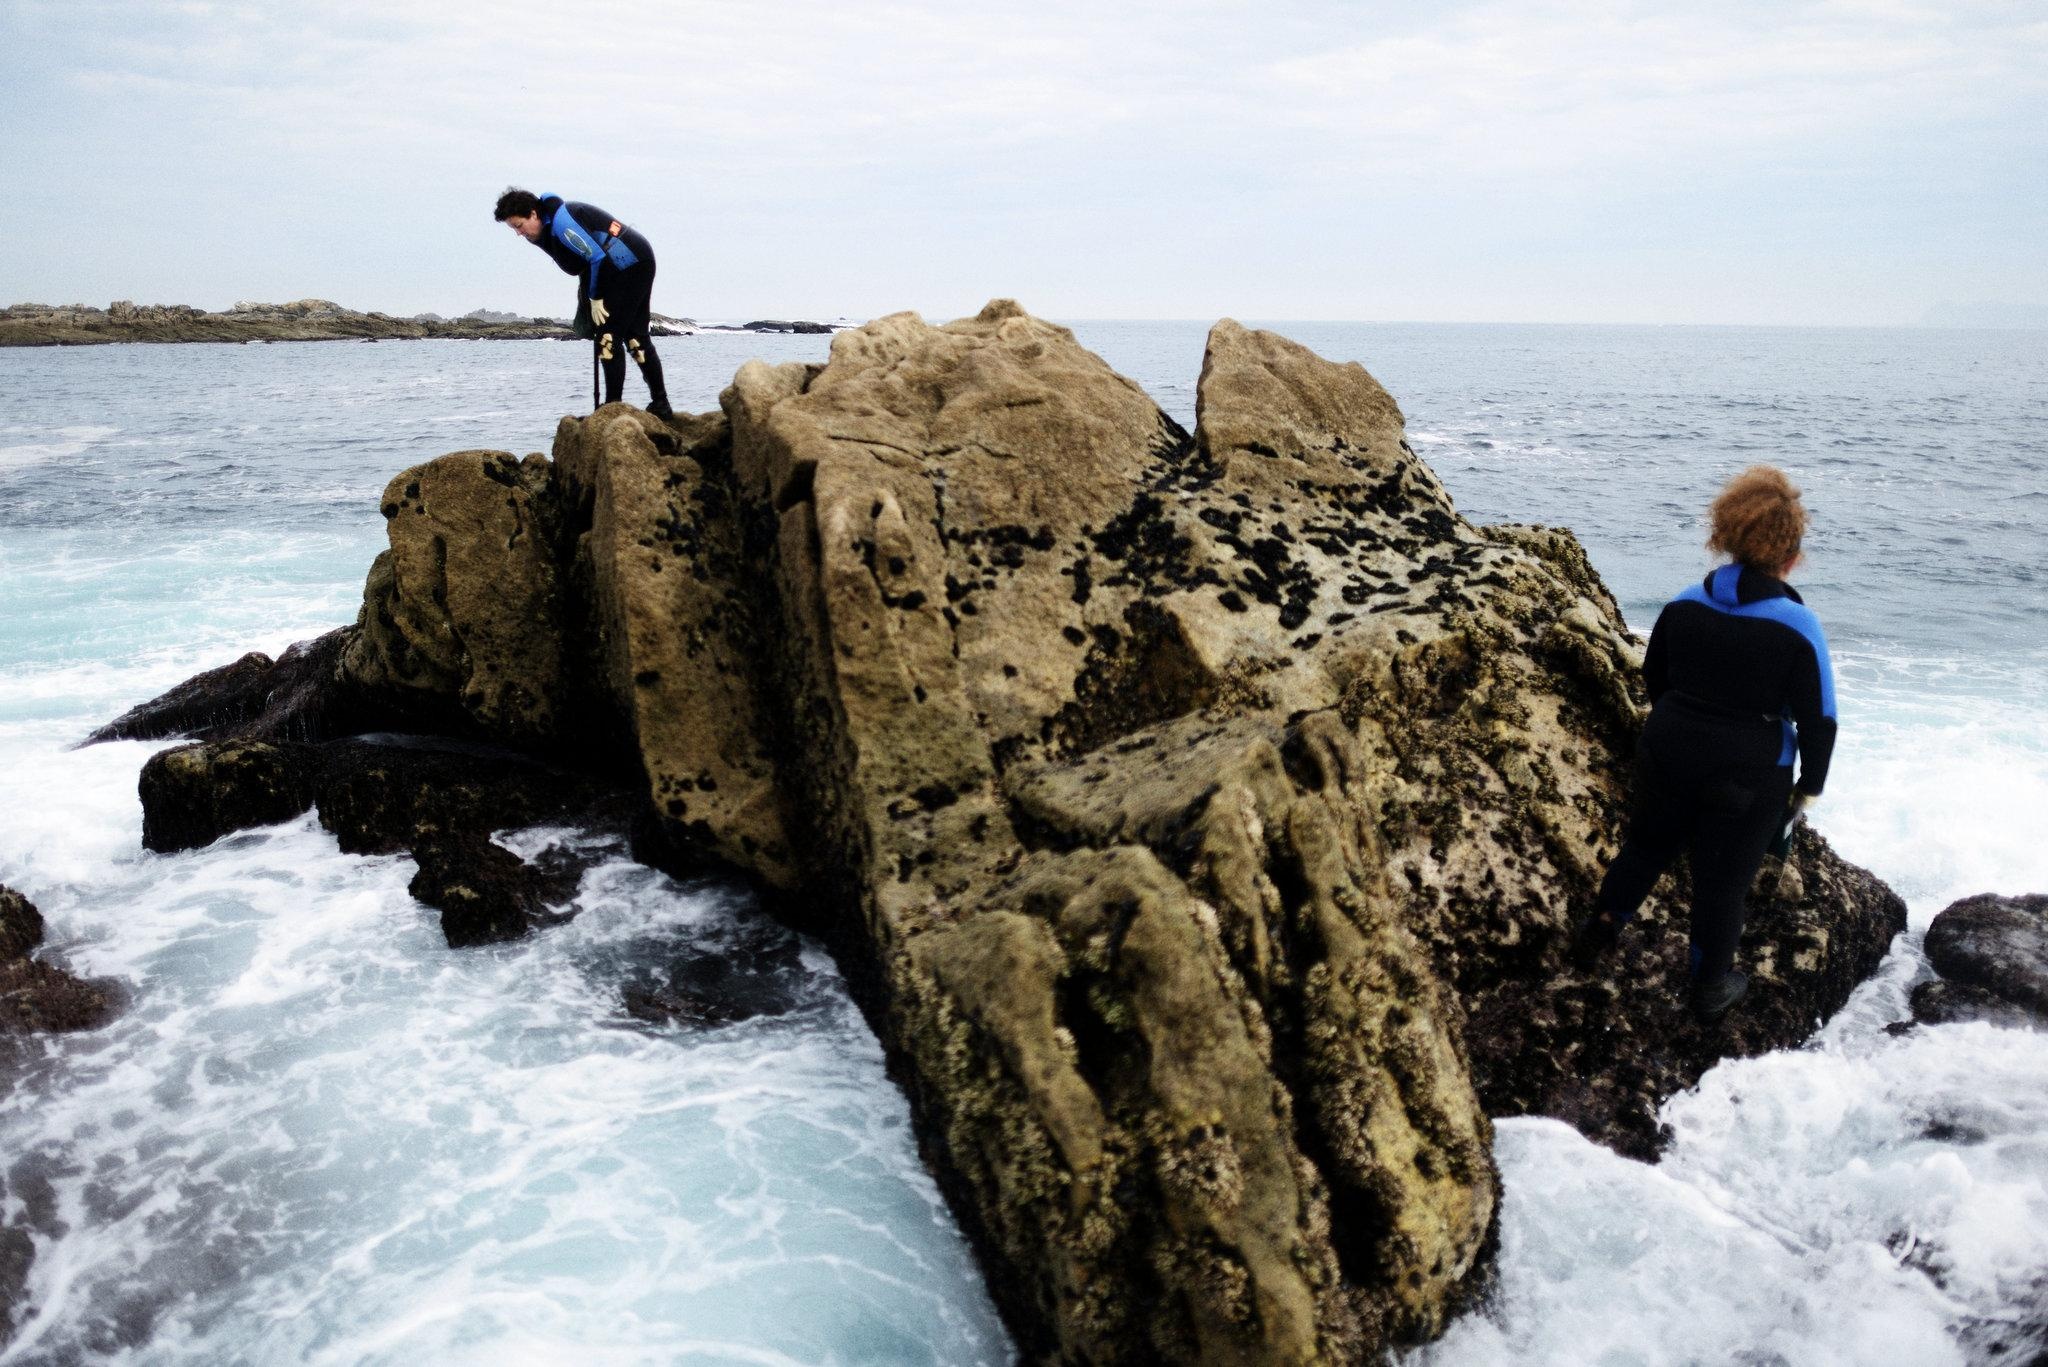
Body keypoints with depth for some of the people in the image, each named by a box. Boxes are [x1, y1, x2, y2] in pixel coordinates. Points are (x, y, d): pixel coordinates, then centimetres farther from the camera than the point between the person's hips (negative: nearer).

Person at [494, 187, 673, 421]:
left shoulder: (561, 222, -20)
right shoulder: (547, 231, 11)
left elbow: (596, 257, -21)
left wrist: (595, 299, -14)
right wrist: (585, 294, 8)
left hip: (630, 263, -11)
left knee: (608, 333, -12)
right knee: (636, 336, 12)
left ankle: (613, 406, -12)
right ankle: (661, 406, 15)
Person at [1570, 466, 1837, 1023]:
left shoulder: (1684, 604, -3)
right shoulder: (1798, 626, -15)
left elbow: (1653, 677, 11)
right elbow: (1818, 720, -11)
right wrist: (1808, 788, 3)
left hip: (1668, 752, 3)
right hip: (1750, 776, -3)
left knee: (1648, 842, 25)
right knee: (1723, 878, 11)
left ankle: (1598, 931, 33)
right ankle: (1710, 987, 27)